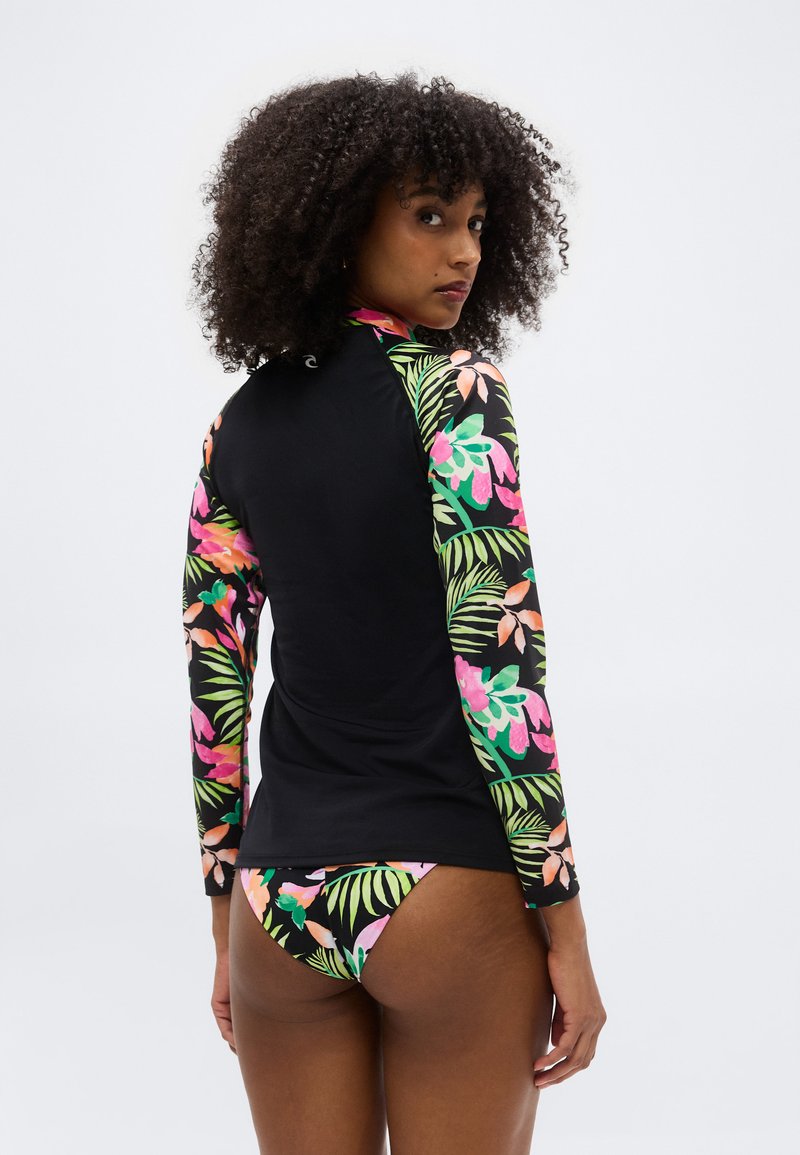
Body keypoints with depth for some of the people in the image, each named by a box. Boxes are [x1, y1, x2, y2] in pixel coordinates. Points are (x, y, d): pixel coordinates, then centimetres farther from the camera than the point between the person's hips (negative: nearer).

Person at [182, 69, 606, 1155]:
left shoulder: (239, 423, 6)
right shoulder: (451, 384, -11)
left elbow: (215, 684, 8)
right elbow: (496, 662, -16)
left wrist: (227, 924, 16)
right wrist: (566, 932, -12)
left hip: (283, 895, 5)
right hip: (453, 898, -5)